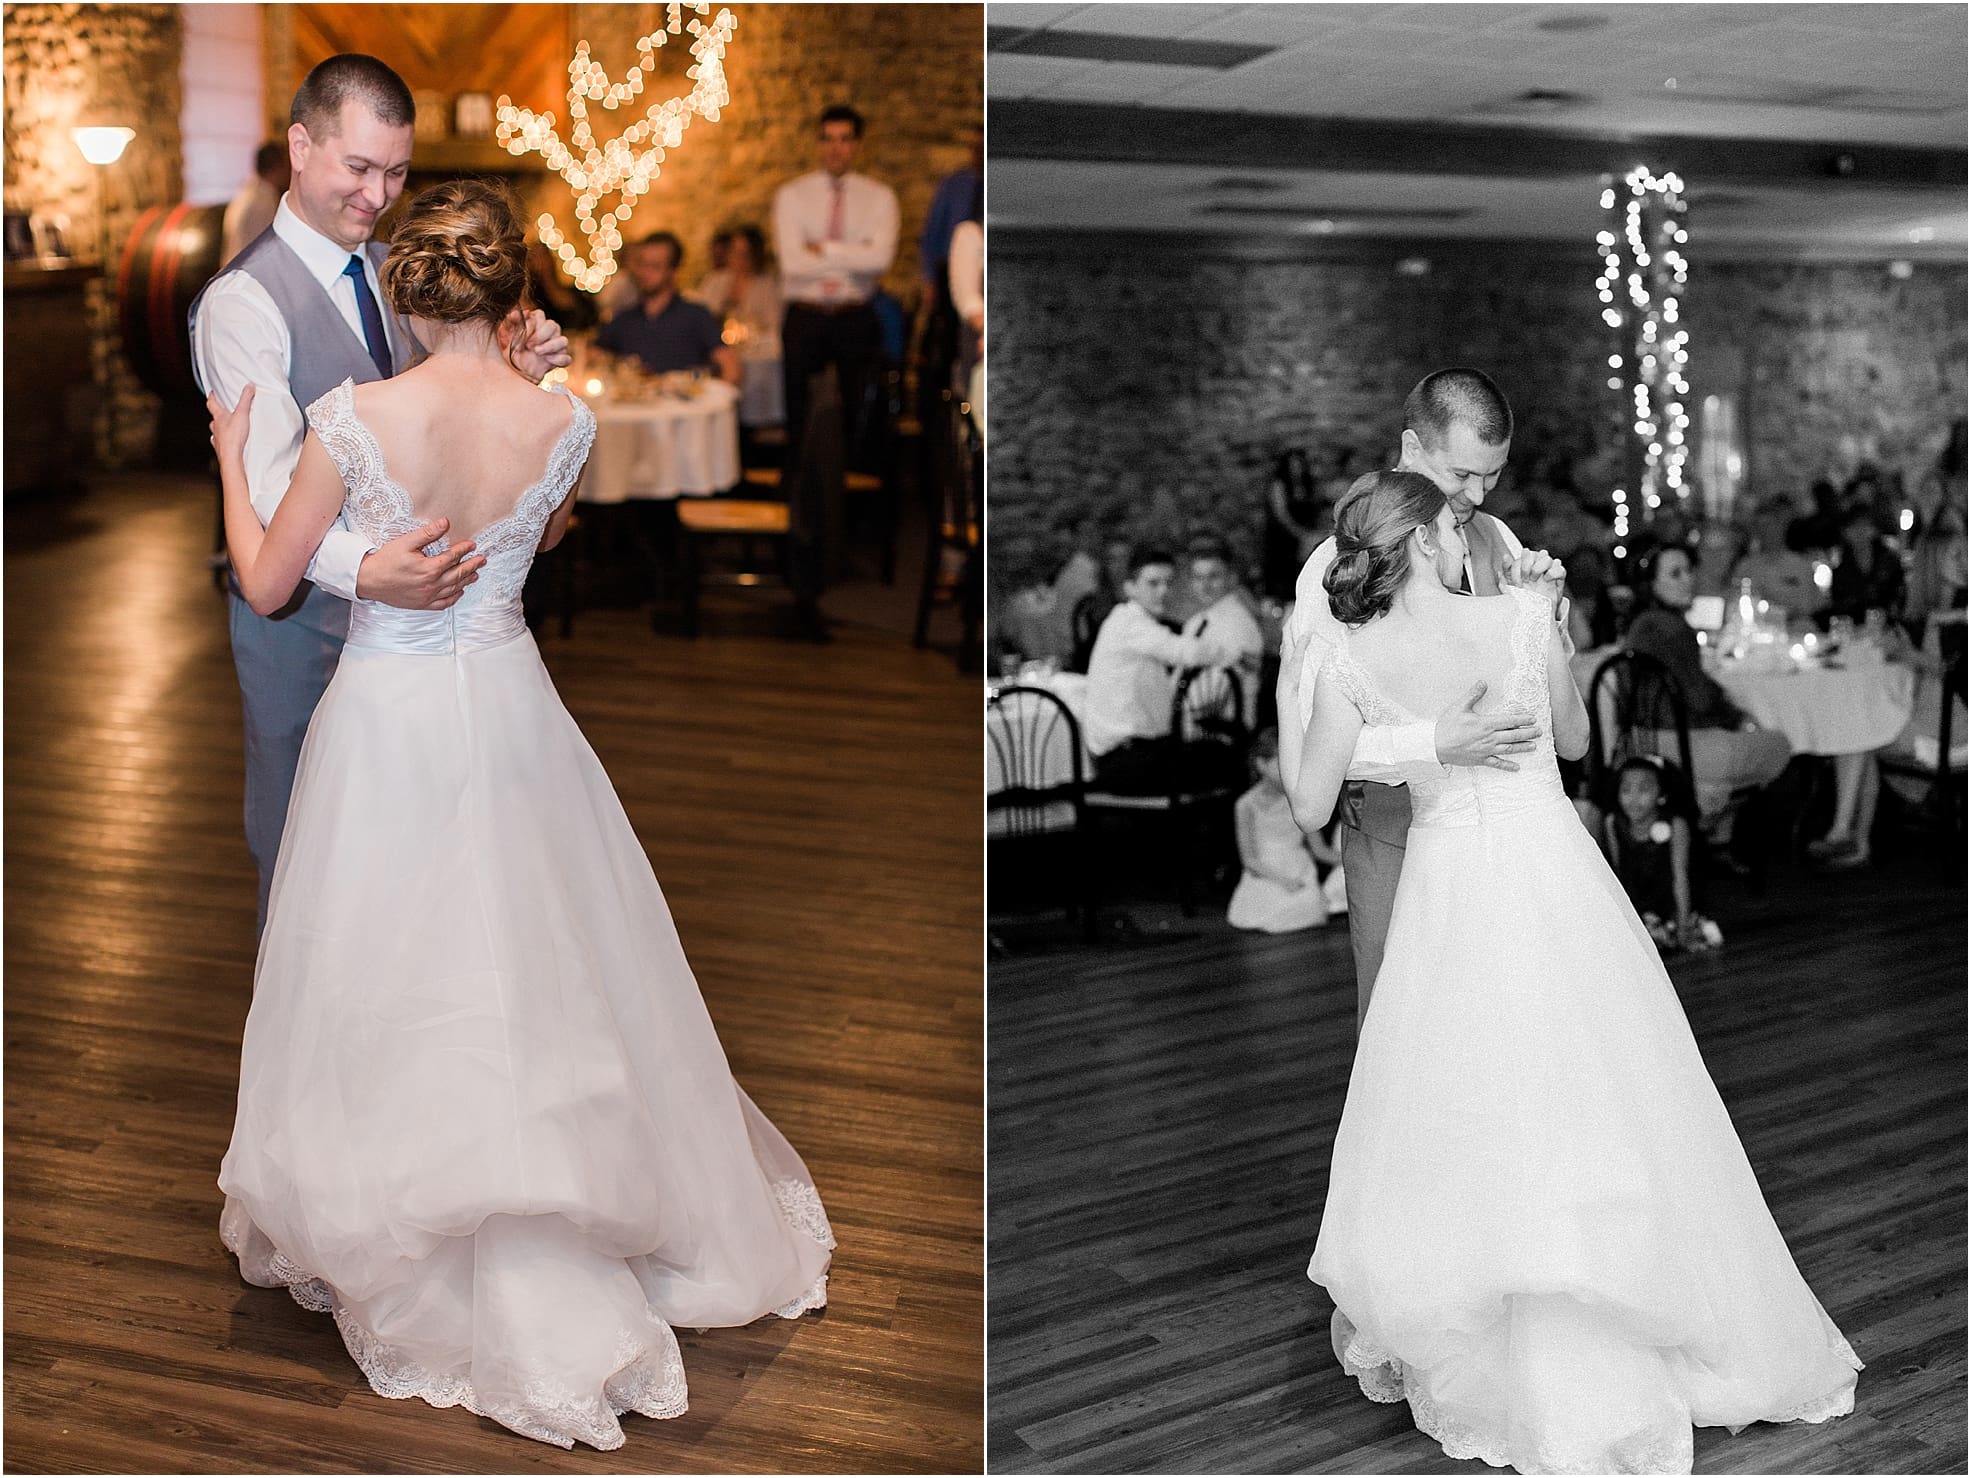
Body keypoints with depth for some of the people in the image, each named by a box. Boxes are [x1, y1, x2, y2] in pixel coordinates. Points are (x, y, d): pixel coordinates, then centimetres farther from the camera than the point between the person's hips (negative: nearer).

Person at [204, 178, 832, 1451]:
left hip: (388, 716, -2)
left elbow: (268, 585, -6)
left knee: (392, 976, 11)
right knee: (536, 961, 18)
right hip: (509, 707, 3)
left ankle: (373, 1232, 25)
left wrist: (233, 455, 8)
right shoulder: (563, 423, -11)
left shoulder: (354, 417, -18)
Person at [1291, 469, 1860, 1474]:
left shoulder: (1352, 660, -7)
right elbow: (1575, 740, 9)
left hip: (1447, 892, 0)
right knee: (1592, 1106, 11)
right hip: (1551, 874, 0)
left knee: (1458, 1113, 13)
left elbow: (1308, 810, -3)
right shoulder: (1522, 615, -7)